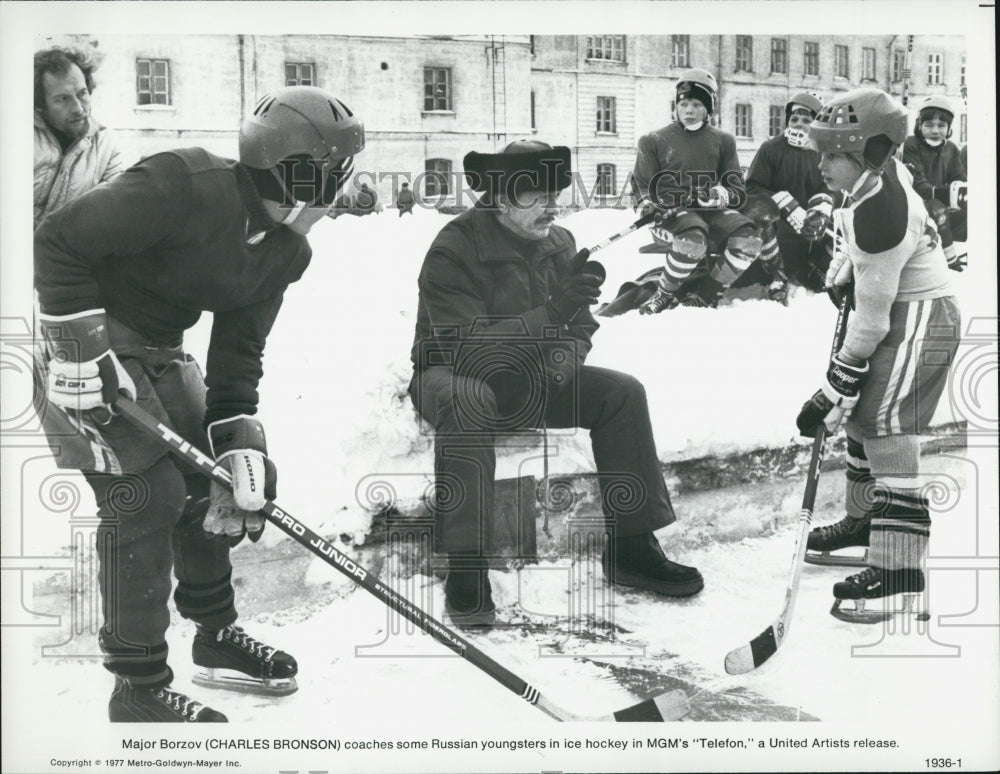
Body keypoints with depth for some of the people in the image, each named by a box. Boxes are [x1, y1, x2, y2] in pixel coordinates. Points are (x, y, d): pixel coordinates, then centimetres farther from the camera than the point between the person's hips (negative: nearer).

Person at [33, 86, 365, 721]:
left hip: (158, 351, 9)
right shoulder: (186, 187, -27)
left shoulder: (285, 252, -2)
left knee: (207, 481, 11)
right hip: (91, 340, -8)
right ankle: (139, 689, -1)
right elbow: (59, 241, -25)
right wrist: (81, 351, -26)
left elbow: (238, 354, 1)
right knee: (148, 494, -13)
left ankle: (217, 635, 30)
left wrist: (239, 448, -7)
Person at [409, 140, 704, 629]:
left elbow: (579, 331, 4)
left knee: (622, 393, -11)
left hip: (531, 380, 6)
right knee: (466, 401, -40)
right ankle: (465, 567, -33)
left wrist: (563, 358, -20)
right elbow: (463, 345, -30)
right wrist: (548, 317, -38)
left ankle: (630, 549, -5)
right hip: (452, 374, -6)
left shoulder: (559, 245, 0)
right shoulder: (455, 249, -21)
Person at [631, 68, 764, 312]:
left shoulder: (723, 141, 15)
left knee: (748, 240, -26)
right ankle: (664, 296, -14)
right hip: (670, 214, -3)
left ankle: (703, 294, -8)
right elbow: (642, 187, 10)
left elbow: (737, 190, 12)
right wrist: (647, 204, -15)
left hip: (711, 211, 4)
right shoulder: (655, 141, 9)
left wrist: (721, 195, -13)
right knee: (693, 238, -39)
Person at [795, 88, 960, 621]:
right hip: (898, 308, 10)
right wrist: (845, 268, 13)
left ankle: (897, 572, -16)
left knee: (884, 428, -16)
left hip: (920, 320, -10)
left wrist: (833, 394, -20)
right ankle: (865, 518, 36)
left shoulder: (880, 214, -30)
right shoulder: (883, 171, -2)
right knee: (863, 416, 17)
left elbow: (870, 321, -26)